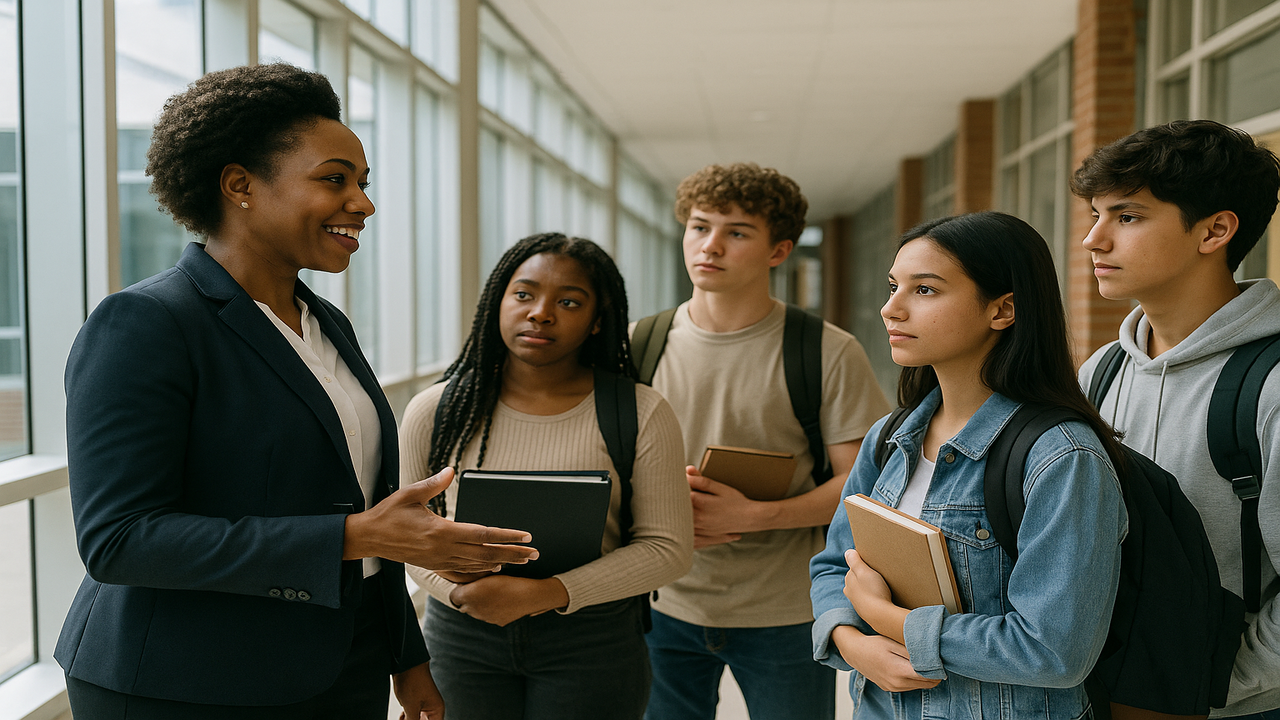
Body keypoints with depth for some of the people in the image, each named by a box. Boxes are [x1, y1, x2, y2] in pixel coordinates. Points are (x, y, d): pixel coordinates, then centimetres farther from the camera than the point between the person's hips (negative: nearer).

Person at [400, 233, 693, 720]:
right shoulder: (435, 410, -1)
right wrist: (454, 590, -15)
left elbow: (667, 547, -9)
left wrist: (546, 593, -18)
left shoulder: (642, 415, -7)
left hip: (592, 642, -1)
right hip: (461, 636, 2)